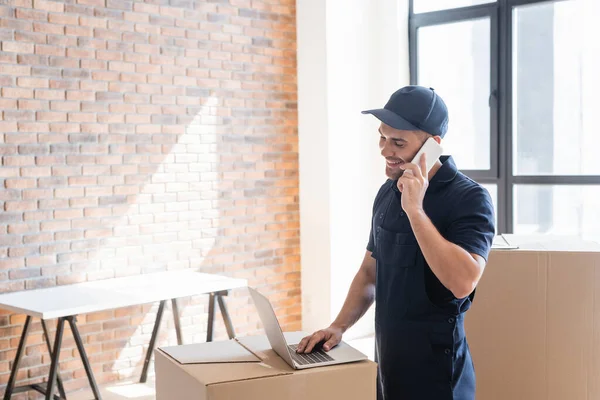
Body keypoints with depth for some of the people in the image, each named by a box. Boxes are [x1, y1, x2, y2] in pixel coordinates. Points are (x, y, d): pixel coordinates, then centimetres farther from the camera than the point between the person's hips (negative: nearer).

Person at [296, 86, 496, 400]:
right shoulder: (387, 193, 6)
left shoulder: (470, 199, -15)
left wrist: (415, 210, -27)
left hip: (435, 373, -6)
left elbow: (462, 282, -29)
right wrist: (339, 326, 3)